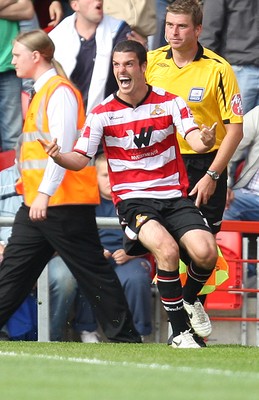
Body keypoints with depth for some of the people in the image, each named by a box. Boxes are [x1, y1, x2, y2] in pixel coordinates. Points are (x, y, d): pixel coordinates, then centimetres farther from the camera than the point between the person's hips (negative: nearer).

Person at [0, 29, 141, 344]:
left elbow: (62, 146, -20)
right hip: (37, 202, 10)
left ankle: (124, 336, 0)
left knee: (91, 269, -5)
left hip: (64, 202, -10)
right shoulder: (41, 92, 18)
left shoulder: (60, 91, -12)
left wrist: (45, 193, -25)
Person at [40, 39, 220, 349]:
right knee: (167, 250, -31)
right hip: (132, 199, -2)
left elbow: (196, 142, -9)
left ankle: (190, 300, 15)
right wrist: (58, 156, -27)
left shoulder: (169, 102, 2)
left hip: (174, 196, 2)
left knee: (206, 253, -21)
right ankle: (179, 331, -18)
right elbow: (80, 160, -4)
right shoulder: (102, 113, 0)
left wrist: (205, 140, -34)